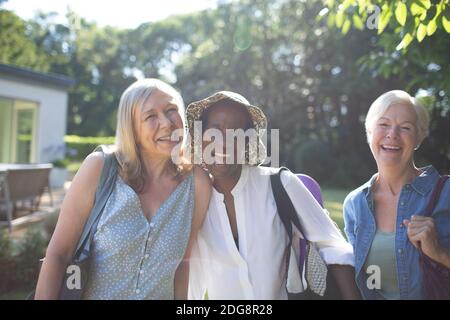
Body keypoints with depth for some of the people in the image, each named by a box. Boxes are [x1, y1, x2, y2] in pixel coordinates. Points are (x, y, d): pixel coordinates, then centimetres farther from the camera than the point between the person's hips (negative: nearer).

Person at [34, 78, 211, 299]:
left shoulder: (196, 183, -16)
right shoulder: (99, 168, -20)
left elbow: (181, 263, -6)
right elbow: (57, 254, -14)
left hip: (162, 294, 2)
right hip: (89, 293, -1)